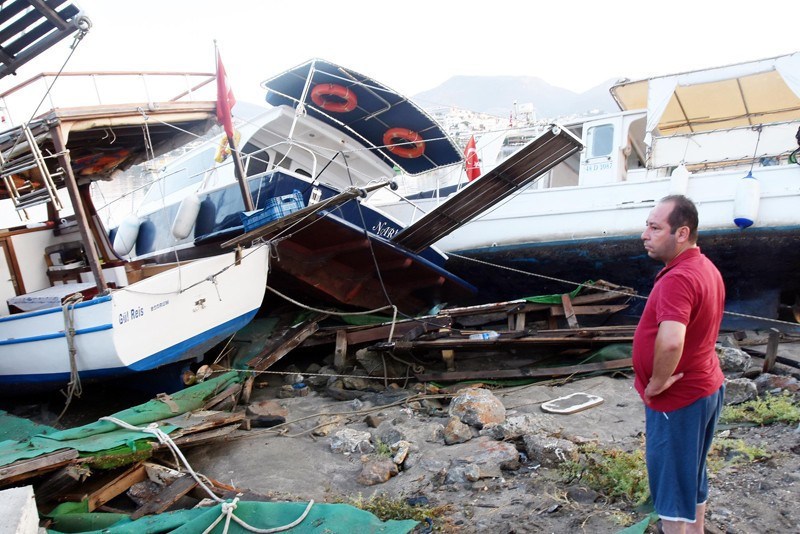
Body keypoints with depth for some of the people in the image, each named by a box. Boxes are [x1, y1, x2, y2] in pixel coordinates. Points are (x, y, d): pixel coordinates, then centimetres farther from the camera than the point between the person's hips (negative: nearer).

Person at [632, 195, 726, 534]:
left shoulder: (677, 279, -27)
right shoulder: (706, 268, 6)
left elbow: (670, 341, -43)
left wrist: (657, 383, -26)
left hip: (677, 400, -10)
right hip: (705, 387, 10)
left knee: (671, 483, 5)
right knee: (691, 475, 24)